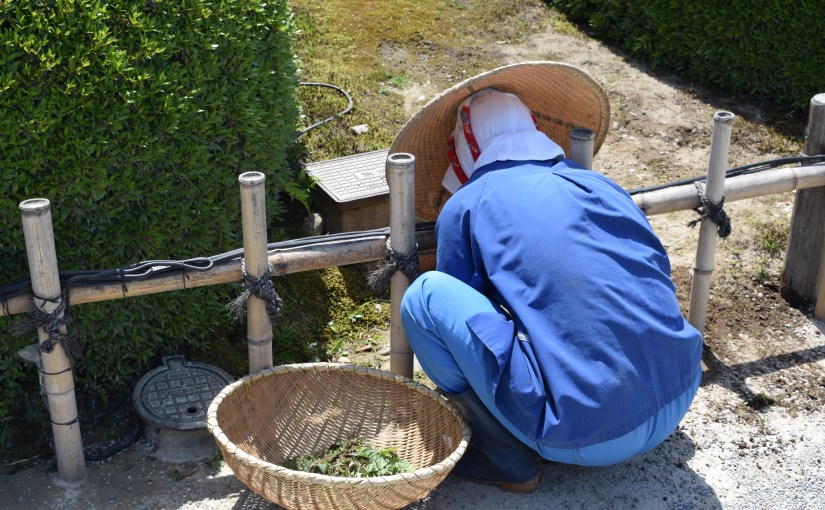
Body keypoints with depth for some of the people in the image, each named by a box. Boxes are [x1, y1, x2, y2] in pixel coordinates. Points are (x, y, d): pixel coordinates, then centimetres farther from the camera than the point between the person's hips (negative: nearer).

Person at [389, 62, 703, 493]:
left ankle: (508, 459, 6)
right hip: (679, 403, 6)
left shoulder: (464, 207, 3)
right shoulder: (601, 185, 15)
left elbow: (459, 305, 15)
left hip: (582, 439, -6)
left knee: (424, 296, 0)